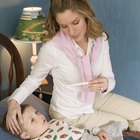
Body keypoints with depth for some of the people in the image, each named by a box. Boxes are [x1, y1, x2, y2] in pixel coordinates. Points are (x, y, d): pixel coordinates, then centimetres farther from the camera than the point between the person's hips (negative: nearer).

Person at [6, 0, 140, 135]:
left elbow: (110, 78, -9)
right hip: (70, 114, -5)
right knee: (122, 124, 1)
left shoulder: (100, 38, -15)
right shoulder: (51, 49, -30)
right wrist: (13, 100, -27)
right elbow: (34, 79, -12)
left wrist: (105, 84, -32)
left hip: (95, 98, 5)